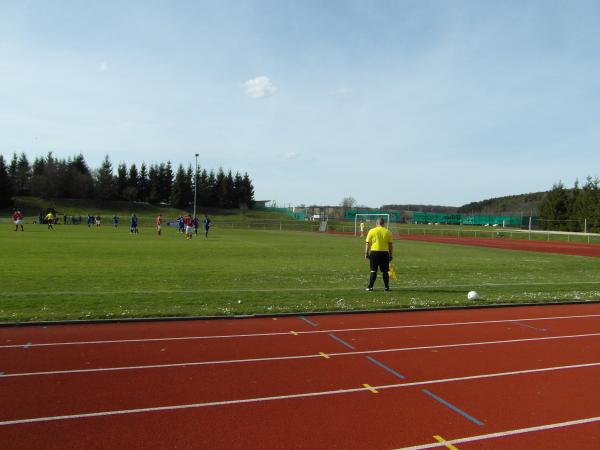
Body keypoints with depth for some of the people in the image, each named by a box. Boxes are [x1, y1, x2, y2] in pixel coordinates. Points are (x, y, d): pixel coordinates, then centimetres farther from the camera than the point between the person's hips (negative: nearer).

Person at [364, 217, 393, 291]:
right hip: (385, 253, 1)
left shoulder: (372, 231, 1)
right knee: (385, 271, 10)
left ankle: (370, 287, 2)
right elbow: (390, 244, 5)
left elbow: (367, 243, -1)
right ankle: (387, 287, 15)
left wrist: (366, 253, 5)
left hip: (374, 252, -1)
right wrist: (390, 255, 11)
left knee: (373, 271, 4)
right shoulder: (388, 232, 4)